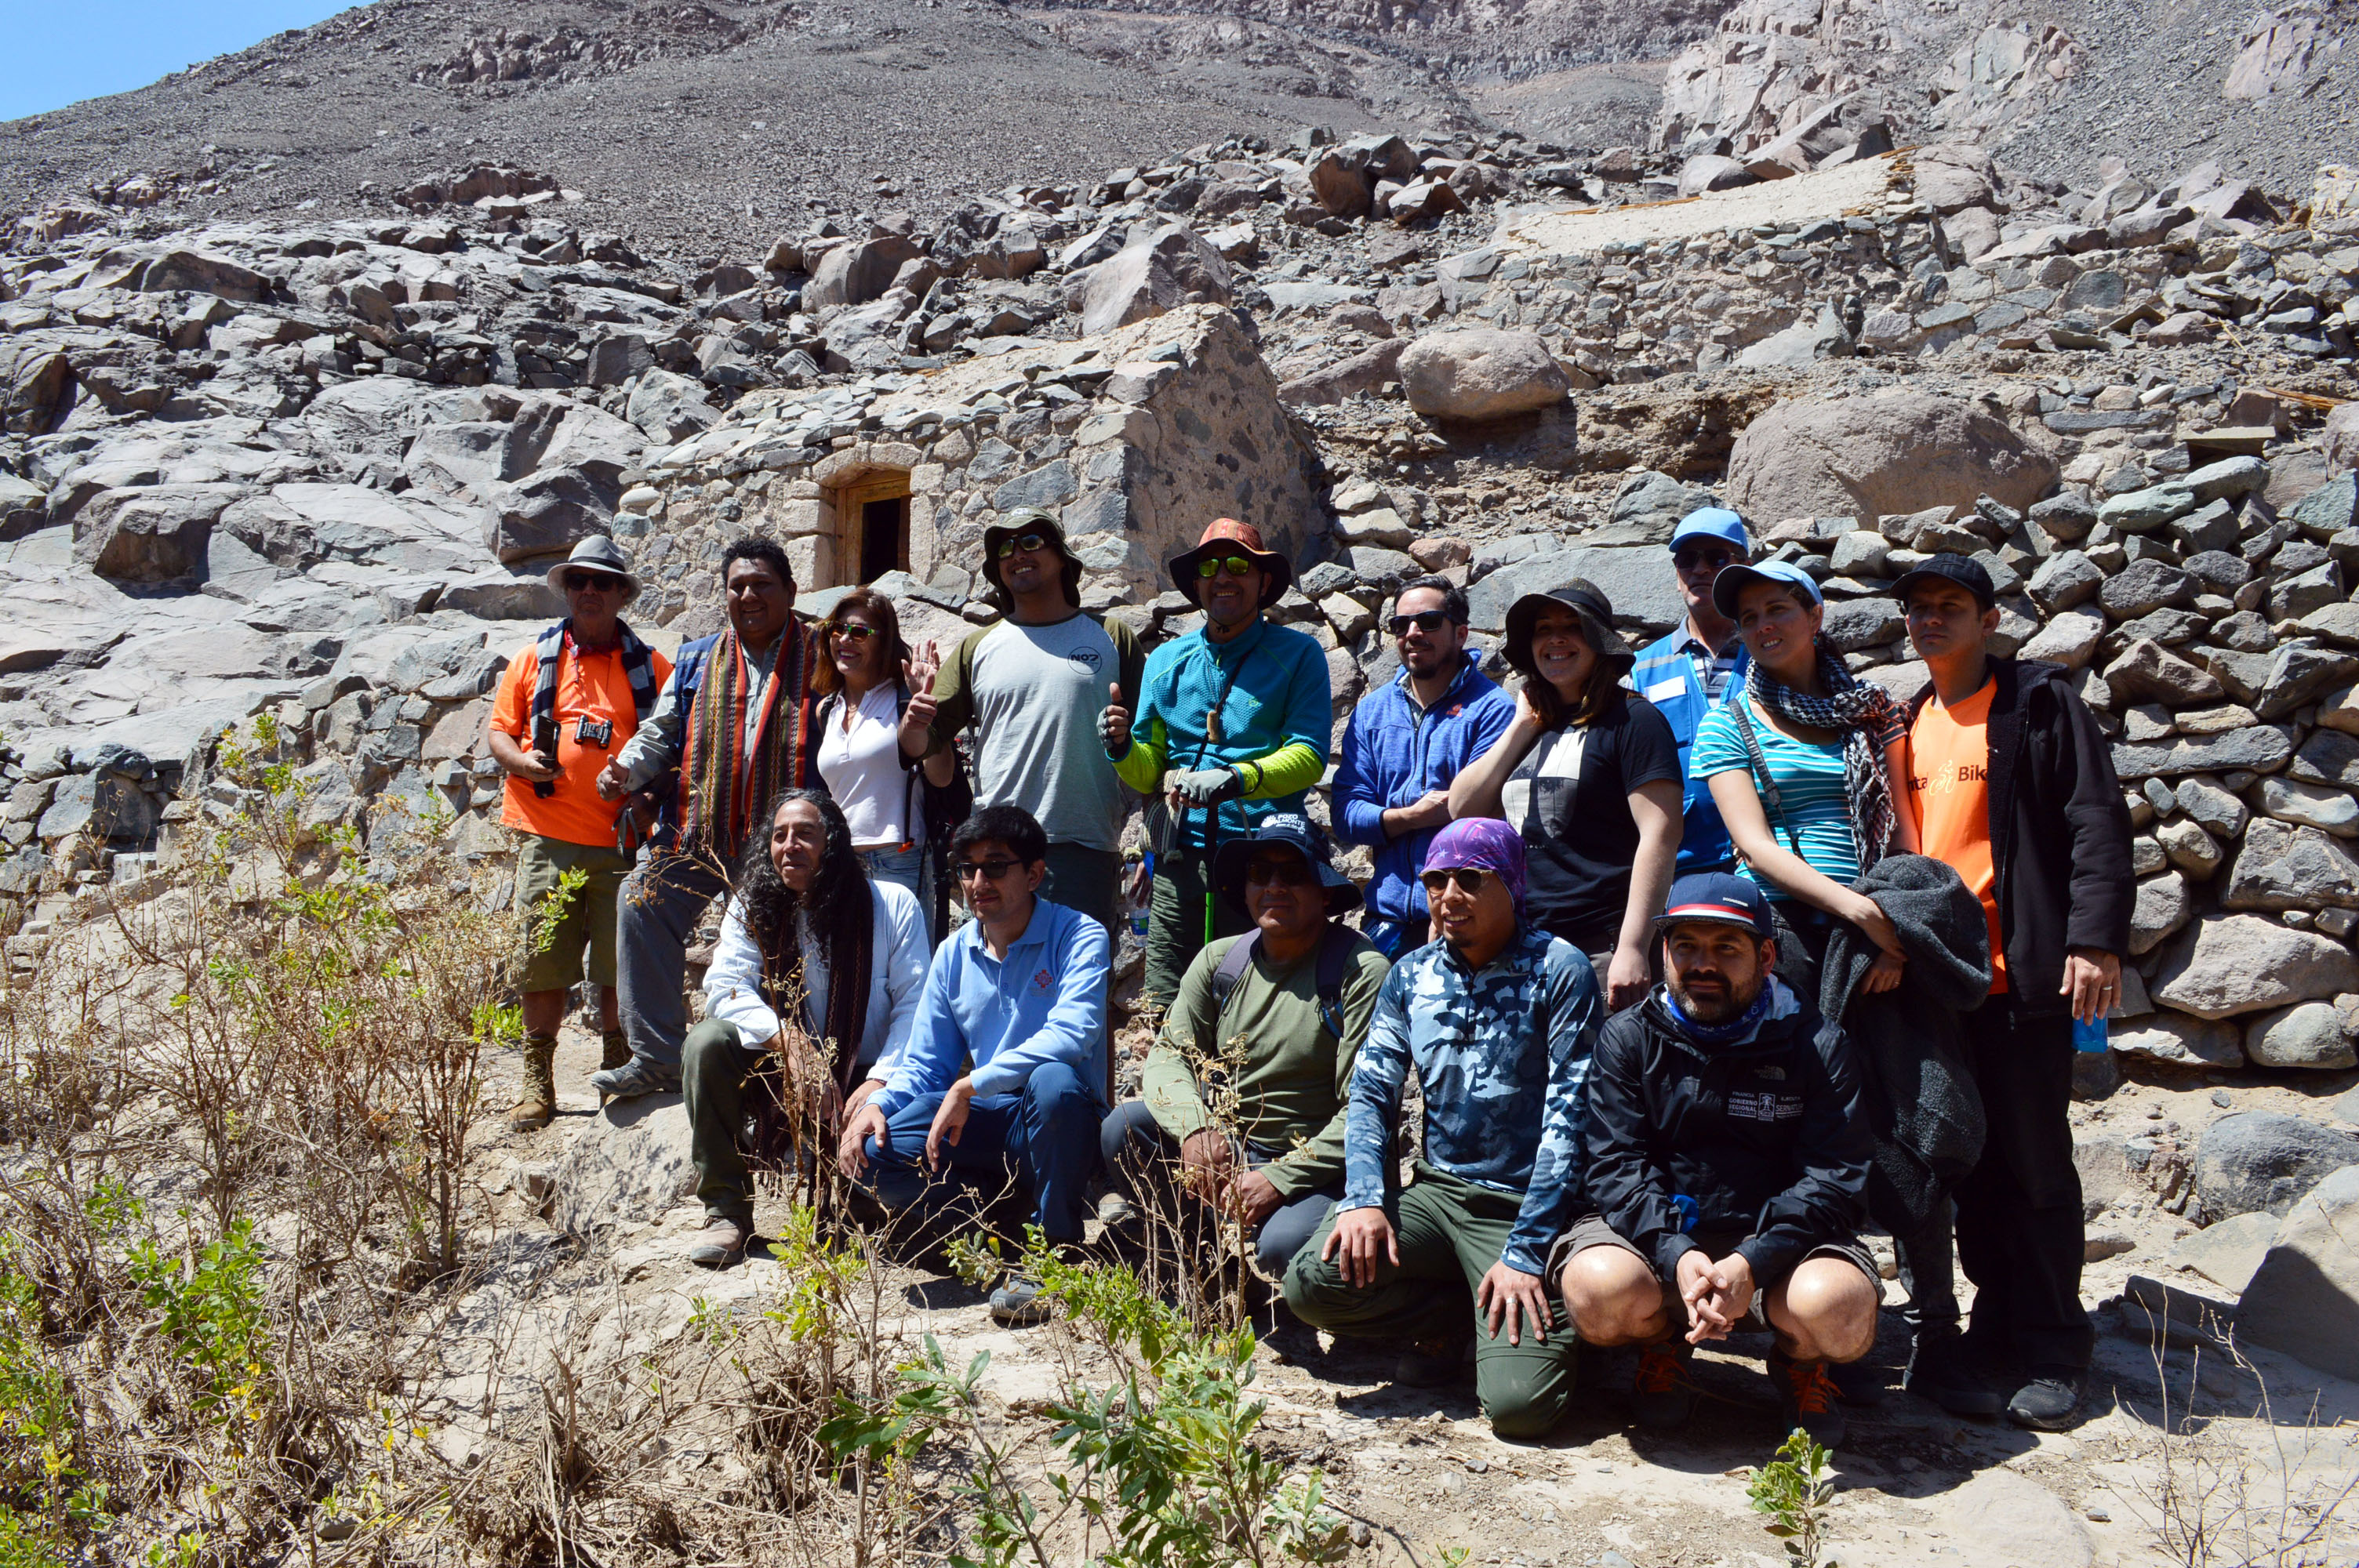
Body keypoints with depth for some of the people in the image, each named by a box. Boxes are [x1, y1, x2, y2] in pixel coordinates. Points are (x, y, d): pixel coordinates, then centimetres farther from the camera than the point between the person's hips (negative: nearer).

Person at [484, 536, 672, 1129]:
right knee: (542, 967, 2)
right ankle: (537, 1085, 13)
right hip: (547, 840, 1)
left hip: (623, 842, -1)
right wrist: (519, 760, -8)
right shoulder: (535, 658, 14)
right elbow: (500, 731, 14)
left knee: (619, 968, 0)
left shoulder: (648, 667, 10)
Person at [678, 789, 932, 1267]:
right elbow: (725, 988, -10)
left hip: (861, 1082, -2)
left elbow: (915, 1003, -8)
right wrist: (783, 1037, -28)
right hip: (781, 1080, 2)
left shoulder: (892, 904, -2)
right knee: (706, 1042, -24)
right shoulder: (752, 907, 4)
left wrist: (881, 1080, -22)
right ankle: (726, 1211, -16)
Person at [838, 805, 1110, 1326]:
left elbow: (1071, 1036, -26)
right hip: (987, 1126, 4)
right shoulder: (953, 955, 8)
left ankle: (1052, 1252, -19)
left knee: (1054, 1080, -39)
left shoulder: (1079, 937, -10)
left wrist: (970, 1088, -29)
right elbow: (925, 1063, 12)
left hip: (1060, 1125, -4)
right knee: (874, 1150, -19)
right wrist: (879, 1103, -10)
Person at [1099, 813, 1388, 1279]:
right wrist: (1194, 1126, -21)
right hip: (1225, 1150, 5)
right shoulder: (1219, 961, 7)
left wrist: (1280, 1178, -21)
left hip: (1318, 1168, -5)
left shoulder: (1360, 970, -10)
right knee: (1124, 1128, -17)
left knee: (1284, 1246, -34)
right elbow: (1168, 1055, 1)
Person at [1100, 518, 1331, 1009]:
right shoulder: (1167, 660, 17)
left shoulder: (1297, 655, 5)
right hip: (1182, 857, 4)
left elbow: (1309, 755, -6)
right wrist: (1123, 748, -4)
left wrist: (1237, 779, -22)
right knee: (1165, 1016, 0)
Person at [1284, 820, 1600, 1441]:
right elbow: (1370, 1090, 8)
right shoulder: (1411, 975, 7)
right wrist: (1364, 1196, -11)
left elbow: (1568, 1121, -12)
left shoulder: (1558, 970, -9)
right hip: (1436, 1189, 5)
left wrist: (1524, 1252, -17)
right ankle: (1454, 1318, 7)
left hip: (1526, 1205, -5)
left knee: (1517, 1404, -21)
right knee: (1312, 1283, -19)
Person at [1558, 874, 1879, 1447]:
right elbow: (1617, 1168, -7)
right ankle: (1662, 1346, 8)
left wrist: (1752, 1263, -26)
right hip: (1656, 1236, 1)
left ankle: (1800, 1360, 9)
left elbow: (1834, 1179, -9)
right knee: (1599, 1289, -32)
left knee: (1840, 1310, -32)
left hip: (1776, 1240, 0)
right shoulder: (1628, 1039, 2)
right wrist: (1677, 1256, -26)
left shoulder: (1817, 1045, 0)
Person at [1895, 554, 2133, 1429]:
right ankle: (1996, 1333, 20)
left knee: (2035, 1162, 1)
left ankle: (2053, 1353, 12)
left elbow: (2096, 823, -8)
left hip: (2022, 972, -5)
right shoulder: (1906, 724, 17)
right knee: (1970, 1164, 9)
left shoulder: (2039, 704, -1)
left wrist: (2096, 939, -17)